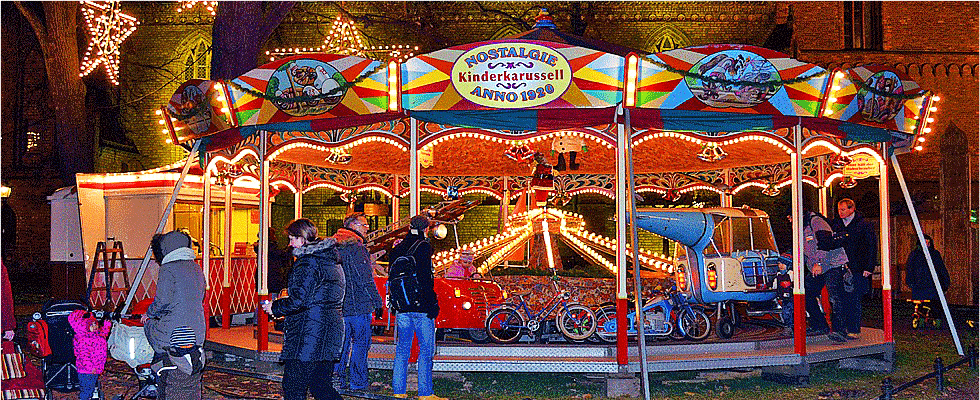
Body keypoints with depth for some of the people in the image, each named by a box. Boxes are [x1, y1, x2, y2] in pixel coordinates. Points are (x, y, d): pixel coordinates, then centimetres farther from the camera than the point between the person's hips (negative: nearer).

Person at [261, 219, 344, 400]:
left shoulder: (308, 263, -14)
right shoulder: (331, 261, 15)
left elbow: (299, 300, -20)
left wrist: (275, 307, -3)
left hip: (309, 334, -9)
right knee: (317, 384, 15)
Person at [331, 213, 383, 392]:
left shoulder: (335, 245, 12)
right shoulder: (355, 246, -14)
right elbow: (365, 278, -16)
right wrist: (377, 302, -11)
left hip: (339, 303, 8)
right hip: (358, 303, -8)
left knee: (342, 340, 14)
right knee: (361, 341, -1)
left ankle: (338, 378, 17)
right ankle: (358, 381, 2)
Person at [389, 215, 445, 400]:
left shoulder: (397, 249, 10)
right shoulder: (423, 246, -9)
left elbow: (392, 277, 14)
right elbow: (425, 278, -16)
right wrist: (432, 303, -13)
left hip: (402, 307, 6)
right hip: (421, 306, -6)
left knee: (402, 349, 11)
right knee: (426, 350, 0)